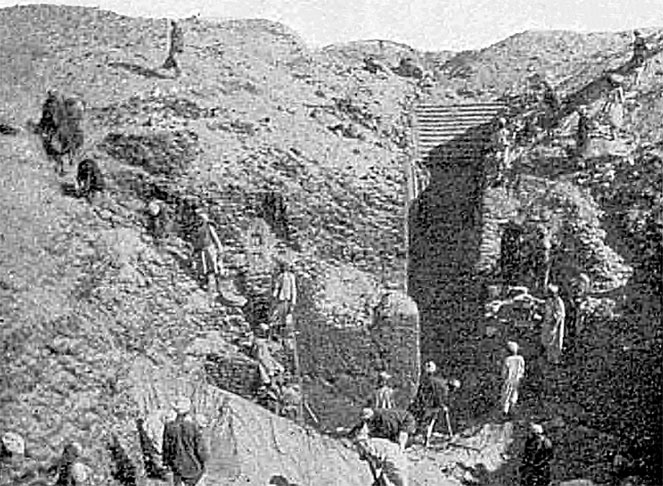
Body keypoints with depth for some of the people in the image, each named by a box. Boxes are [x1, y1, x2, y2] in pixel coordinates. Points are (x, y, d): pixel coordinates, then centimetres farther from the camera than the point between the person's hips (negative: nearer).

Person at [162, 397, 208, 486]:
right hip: (191, 462, -3)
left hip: (176, 463, 3)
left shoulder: (169, 426, -12)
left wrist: (166, 462, 10)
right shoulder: (194, 426, -21)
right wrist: (203, 460, 1)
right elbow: (200, 446, -14)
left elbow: (166, 446, -3)